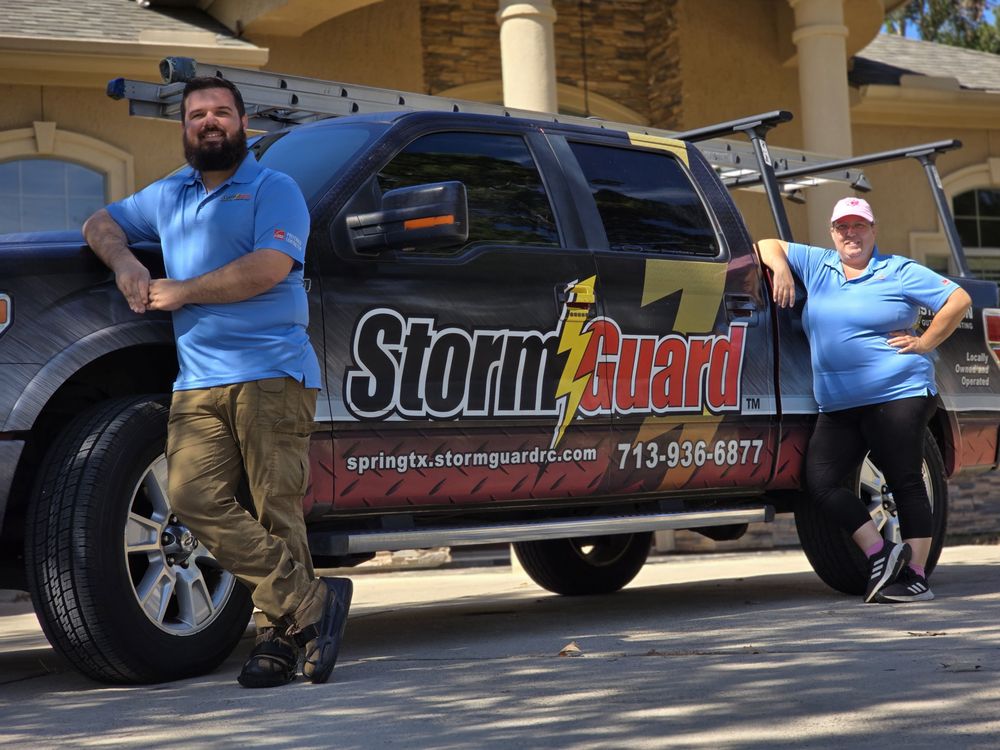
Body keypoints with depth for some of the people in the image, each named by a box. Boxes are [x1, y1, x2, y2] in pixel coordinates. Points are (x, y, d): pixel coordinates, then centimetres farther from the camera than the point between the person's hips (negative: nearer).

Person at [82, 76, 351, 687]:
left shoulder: (275, 190, 4)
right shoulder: (168, 197, 24)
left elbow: (268, 269, -11)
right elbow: (102, 223, 35)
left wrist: (181, 292, -4)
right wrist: (124, 261, 12)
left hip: (271, 373, -5)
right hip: (197, 381, 5)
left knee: (277, 508, -8)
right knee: (195, 498, -12)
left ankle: (280, 634, -1)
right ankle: (312, 603, -11)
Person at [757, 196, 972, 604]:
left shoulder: (899, 271, 4)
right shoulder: (817, 264, 16)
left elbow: (959, 299, 2)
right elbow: (768, 245, 20)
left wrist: (924, 343, -3)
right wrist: (780, 267, 0)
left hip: (897, 394, -5)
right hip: (837, 406, 5)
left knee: (905, 482, -5)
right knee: (819, 479, -8)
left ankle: (916, 576, -1)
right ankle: (881, 553, -2)